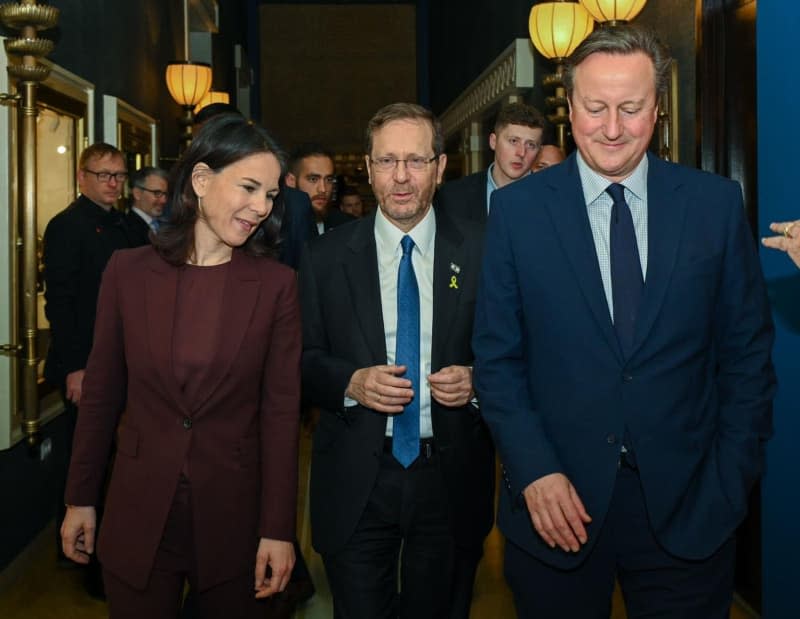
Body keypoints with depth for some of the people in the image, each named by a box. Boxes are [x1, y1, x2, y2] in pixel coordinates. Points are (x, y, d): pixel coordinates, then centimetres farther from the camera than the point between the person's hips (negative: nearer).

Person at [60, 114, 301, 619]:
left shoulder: (277, 284, -6)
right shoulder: (128, 271, -3)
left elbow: (281, 410, -6)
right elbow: (102, 392, 4)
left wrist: (278, 529, -8)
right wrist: (81, 498, 7)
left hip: (233, 516, -1)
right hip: (137, 516, 1)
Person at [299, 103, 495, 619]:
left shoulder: (480, 251, -1)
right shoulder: (326, 257, 0)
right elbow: (304, 359, 3)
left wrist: (477, 380, -16)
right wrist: (350, 382, -16)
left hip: (452, 479, 1)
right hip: (356, 482, 0)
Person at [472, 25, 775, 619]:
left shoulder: (717, 203, -2)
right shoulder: (517, 208, -3)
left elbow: (747, 352, 3)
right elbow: (497, 357, -1)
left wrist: (732, 481, -2)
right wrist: (534, 470, -10)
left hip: (688, 509, 1)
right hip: (555, 505, 0)